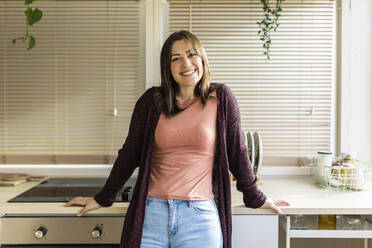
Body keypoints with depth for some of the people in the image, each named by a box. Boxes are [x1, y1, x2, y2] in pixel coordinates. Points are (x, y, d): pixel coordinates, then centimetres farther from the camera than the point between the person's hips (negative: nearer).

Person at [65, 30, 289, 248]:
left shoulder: (221, 98, -1)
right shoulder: (151, 100, 3)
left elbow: (237, 152, 7)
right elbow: (129, 154, 9)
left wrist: (256, 198, 13)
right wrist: (102, 199, 13)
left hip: (200, 217, -1)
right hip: (150, 214, 1)